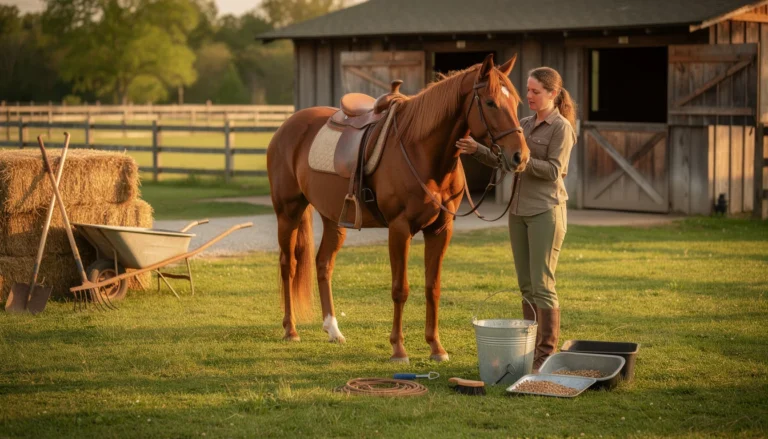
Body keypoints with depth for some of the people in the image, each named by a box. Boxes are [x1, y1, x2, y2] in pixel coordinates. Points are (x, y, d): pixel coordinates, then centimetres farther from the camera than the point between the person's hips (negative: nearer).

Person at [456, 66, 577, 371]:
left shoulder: (561, 127, -7)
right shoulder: (525, 125, 13)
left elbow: (553, 170, -15)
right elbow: (498, 159, 13)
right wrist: (476, 149, -4)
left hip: (546, 211, -7)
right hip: (519, 211, 7)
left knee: (542, 285, -7)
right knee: (526, 286, 10)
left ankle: (547, 355, -2)